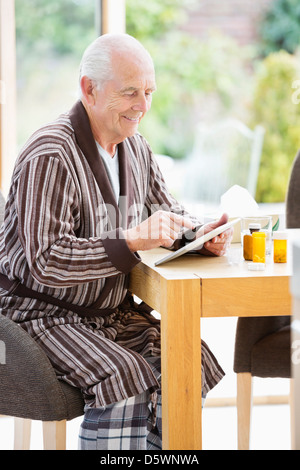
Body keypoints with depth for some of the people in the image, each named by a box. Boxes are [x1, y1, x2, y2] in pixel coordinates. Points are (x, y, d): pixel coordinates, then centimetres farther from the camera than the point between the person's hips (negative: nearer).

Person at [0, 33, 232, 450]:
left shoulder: (135, 148, 8)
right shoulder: (51, 155, -20)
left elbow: (168, 214, 18)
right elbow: (44, 262, -27)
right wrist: (133, 240, -34)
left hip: (112, 311, 8)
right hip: (43, 312, -8)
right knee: (126, 377, -29)